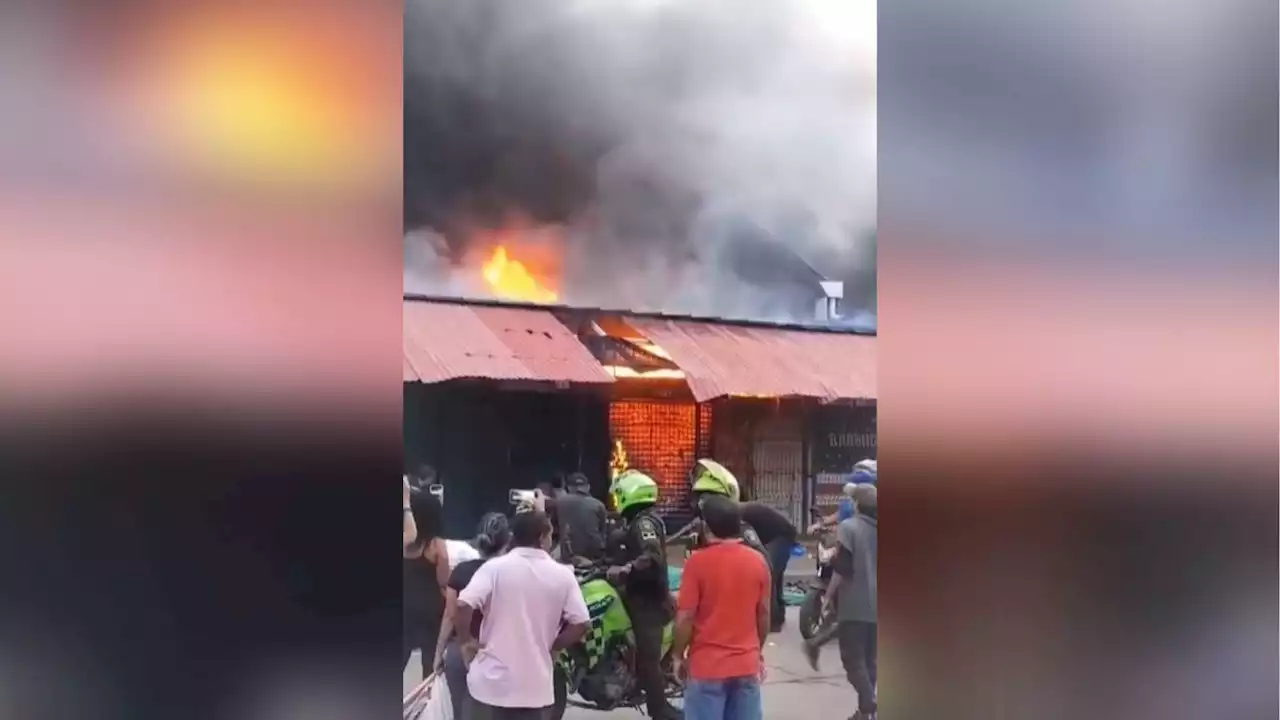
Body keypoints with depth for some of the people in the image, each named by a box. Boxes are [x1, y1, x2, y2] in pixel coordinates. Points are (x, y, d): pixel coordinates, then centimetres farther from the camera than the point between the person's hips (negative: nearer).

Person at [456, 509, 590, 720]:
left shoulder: (495, 568, -5)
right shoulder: (562, 575, 0)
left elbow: (463, 604, -18)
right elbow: (581, 623, -6)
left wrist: (465, 641, -1)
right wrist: (551, 647, 9)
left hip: (490, 680, -1)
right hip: (535, 686, 1)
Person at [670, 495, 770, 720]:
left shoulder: (698, 561, -12)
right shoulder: (756, 561, 1)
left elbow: (685, 617, -12)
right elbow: (764, 614, 8)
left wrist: (678, 655, 2)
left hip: (707, 665, -4)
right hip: (746, 664, 4)